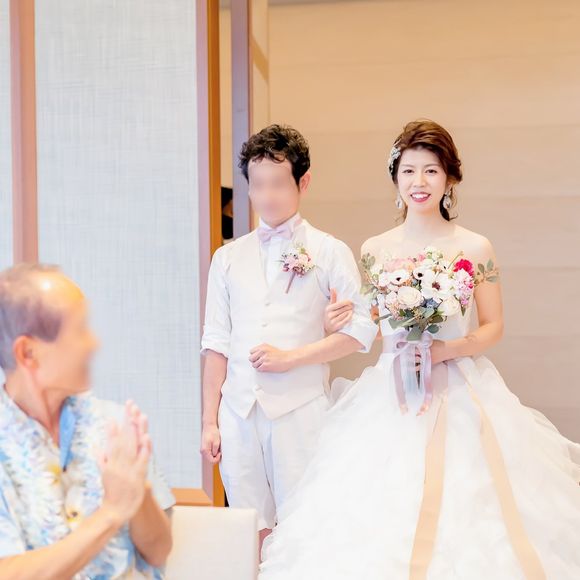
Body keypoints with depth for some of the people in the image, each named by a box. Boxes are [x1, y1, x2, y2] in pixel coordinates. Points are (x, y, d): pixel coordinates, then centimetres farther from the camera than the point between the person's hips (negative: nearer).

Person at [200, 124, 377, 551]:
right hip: (238, 410, 3)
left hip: (300, 408, -3)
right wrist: (210, 420, 7)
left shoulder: (330, 252, 3)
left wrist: (291, 357, -10)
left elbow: (362, 329, -2)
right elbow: (217, 343, 10)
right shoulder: (228, 258, 11)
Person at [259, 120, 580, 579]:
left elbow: (493, 328, 1)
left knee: (466, 515, -1)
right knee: (385, 516, 1)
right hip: (392, 395, 2)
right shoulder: (375, 250, 5)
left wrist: (445, 350, -14)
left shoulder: (475, 248, -1)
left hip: (462, 395, -1)